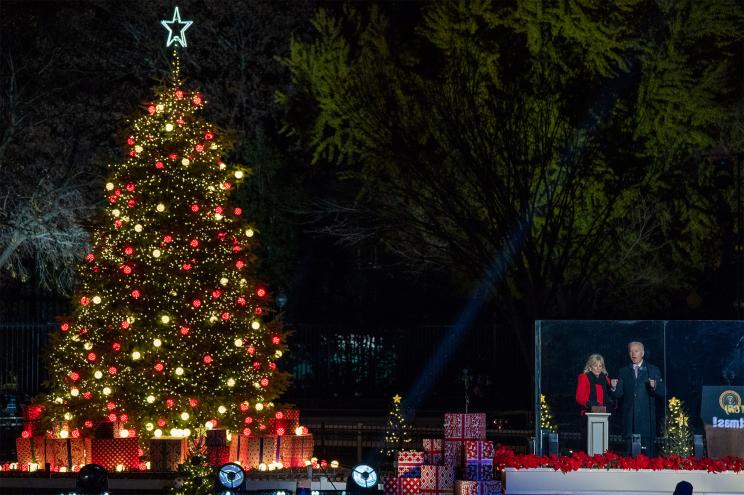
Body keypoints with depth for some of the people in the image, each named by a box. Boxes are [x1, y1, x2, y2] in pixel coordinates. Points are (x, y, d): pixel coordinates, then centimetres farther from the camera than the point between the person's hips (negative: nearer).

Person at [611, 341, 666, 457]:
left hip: (647, 418, -2)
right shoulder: (623, 372, 14)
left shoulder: (653, 371, 7)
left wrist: (654, 387, -21)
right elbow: (619, 394, 7)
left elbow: (662, 393, 0)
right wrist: (614, 387, -14)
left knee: (649, 454, -5)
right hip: (630, 419, 2)